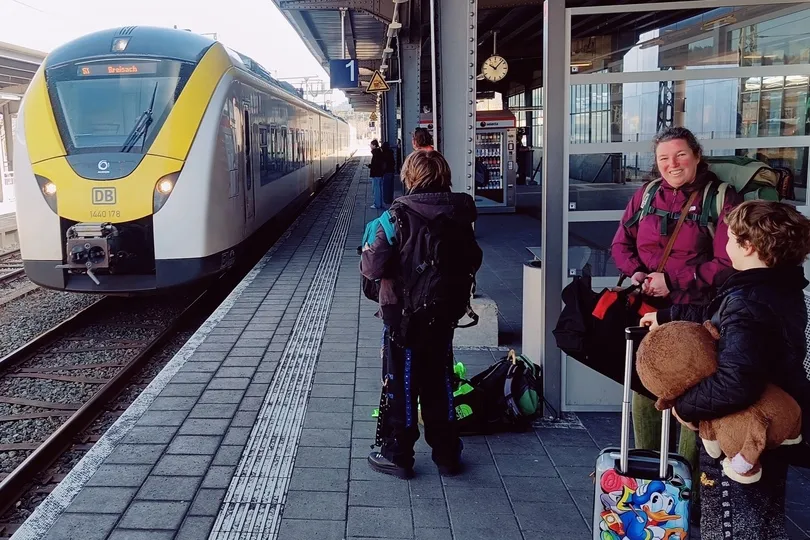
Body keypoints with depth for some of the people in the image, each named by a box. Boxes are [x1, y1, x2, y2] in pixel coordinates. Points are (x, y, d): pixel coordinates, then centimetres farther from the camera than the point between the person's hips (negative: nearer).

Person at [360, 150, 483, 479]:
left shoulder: (399, 215, -18)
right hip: (444, 315, 5)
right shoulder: (460, 215, -1)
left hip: (403, 316, -5)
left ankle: (397, 455, 19)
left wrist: (366, 255, 2)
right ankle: (447, 455, 26)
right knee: (439, 383, 17)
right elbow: (473, 262, 9)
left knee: (401, 384, 8)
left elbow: (374, 267, -19)